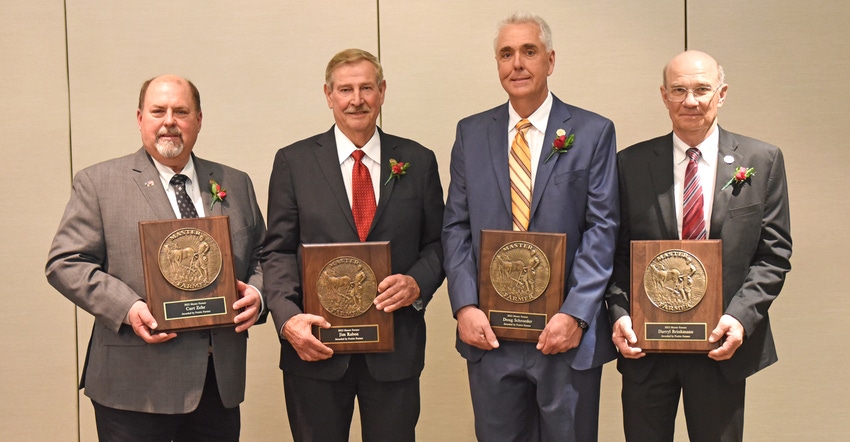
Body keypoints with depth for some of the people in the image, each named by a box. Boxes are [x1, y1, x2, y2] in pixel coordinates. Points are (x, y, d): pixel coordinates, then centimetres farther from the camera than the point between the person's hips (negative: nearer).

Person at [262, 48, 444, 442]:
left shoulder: (417, 161, 7)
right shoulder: (293, 162, 3)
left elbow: (436, 243, 9)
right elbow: (277, 251, 1)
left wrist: (418, 283, -11)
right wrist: (288, 317, -14)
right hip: (316, 345, -1)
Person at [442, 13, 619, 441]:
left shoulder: (593, 132, -1)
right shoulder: (471, 133, 8)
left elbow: (601, 229, -5)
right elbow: (456, 227, 5)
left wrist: (575, 314, -13)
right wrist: (464, 306, -6)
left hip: (566, 331, -2)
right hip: (489, 331, 2)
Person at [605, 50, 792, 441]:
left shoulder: (762, 161, 1)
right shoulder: (631, 164, 2)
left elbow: (774, 254, 1)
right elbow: (616, 253, 4)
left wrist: (740, 316, -12)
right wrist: (619, 314, -10)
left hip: (721, 345, 0)